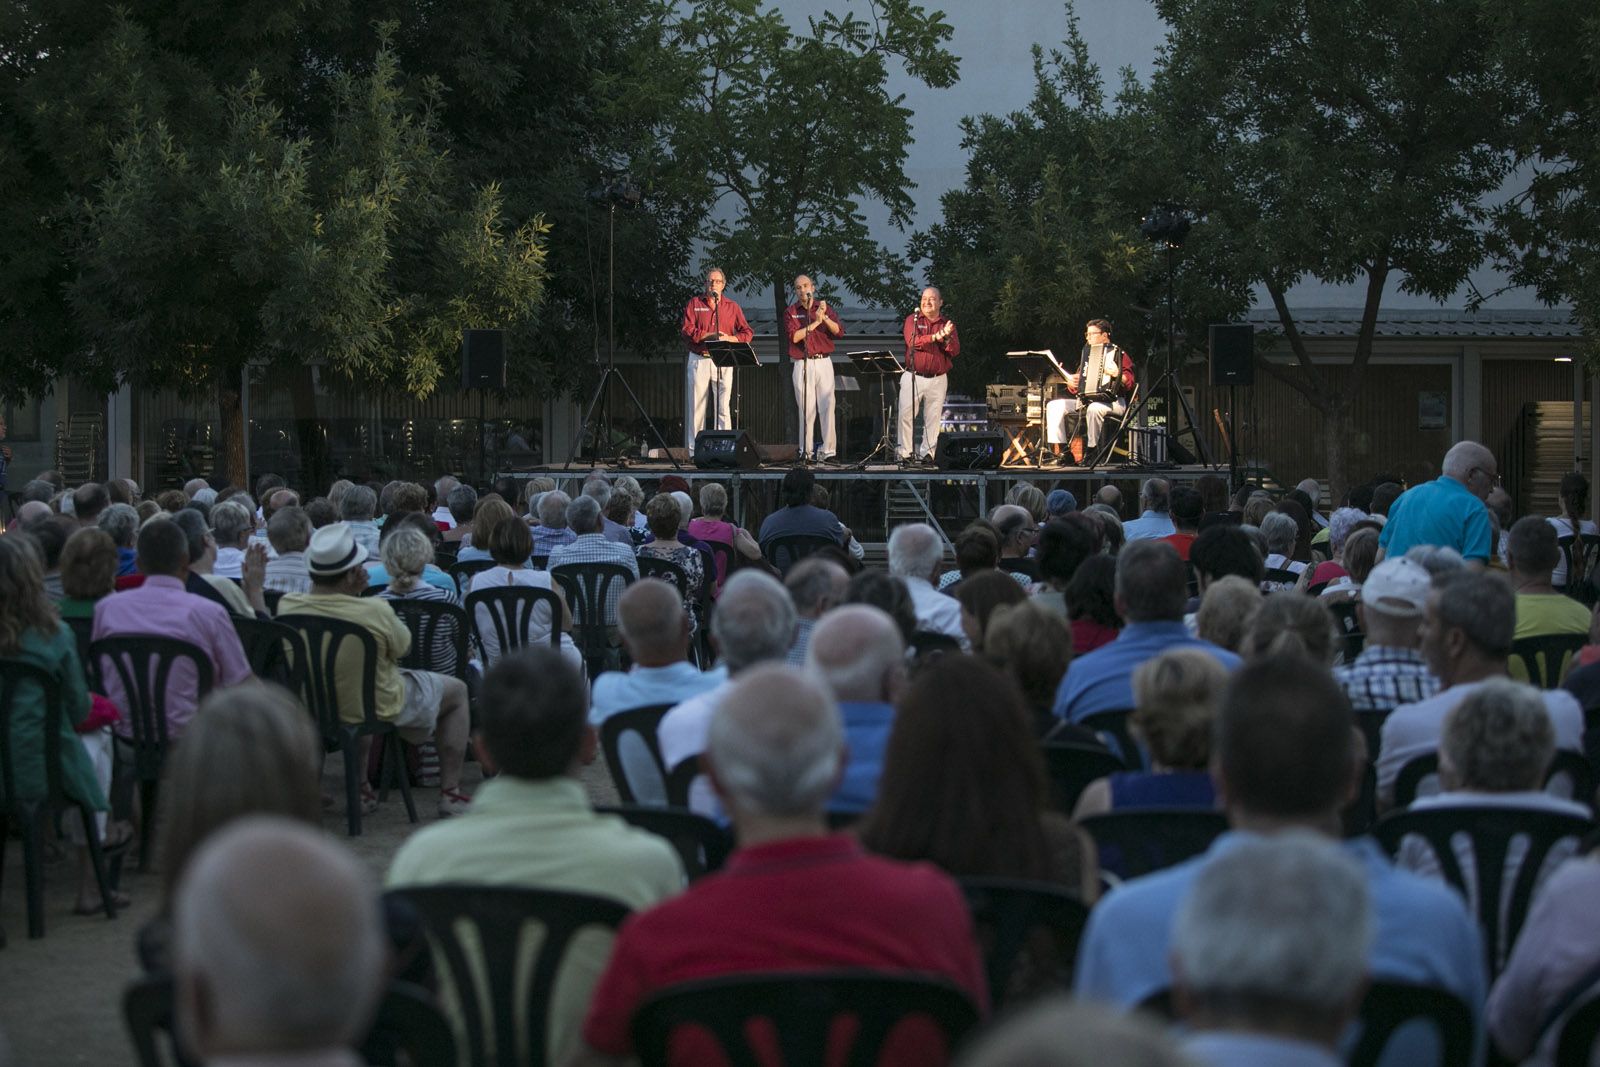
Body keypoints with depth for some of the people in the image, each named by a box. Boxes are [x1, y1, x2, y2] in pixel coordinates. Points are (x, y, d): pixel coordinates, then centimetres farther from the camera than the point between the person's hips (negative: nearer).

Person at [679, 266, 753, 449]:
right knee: (697, 405, -1)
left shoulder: (732, 306, 12)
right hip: (699, 360, -1)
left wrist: (731, 339, -10)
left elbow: (747, 332, 8)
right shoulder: (694, 303, 7)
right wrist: (708, 336, -15)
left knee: (723, 407, -5)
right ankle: (694, 450, 2)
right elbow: (686, 329, -4)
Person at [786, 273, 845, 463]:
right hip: (803, 364, -1)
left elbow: (839, 331, 0)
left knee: (827, 406, -5)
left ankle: (828, 450, -5)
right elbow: (794, 336, -7)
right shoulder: (790, 312, 7)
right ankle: (806, 451, 0)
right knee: (806, 409, -3)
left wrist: (825, 318, -15)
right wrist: (815, 322, -10)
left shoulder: (824, 308, 10)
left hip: (824, 362, 1)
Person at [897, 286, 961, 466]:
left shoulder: (947, 324, 11)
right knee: (905, 415, -7)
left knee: (933, 419, 2)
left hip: (938, 380, 2)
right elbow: (912, 341, -14)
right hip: (913, 376, -2)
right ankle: (903, 453, -2)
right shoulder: (912, 320, 4)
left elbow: (955, 350, 1)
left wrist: (946, 337, -18)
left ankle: (927, 454, 8)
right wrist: (935, 337, -23)